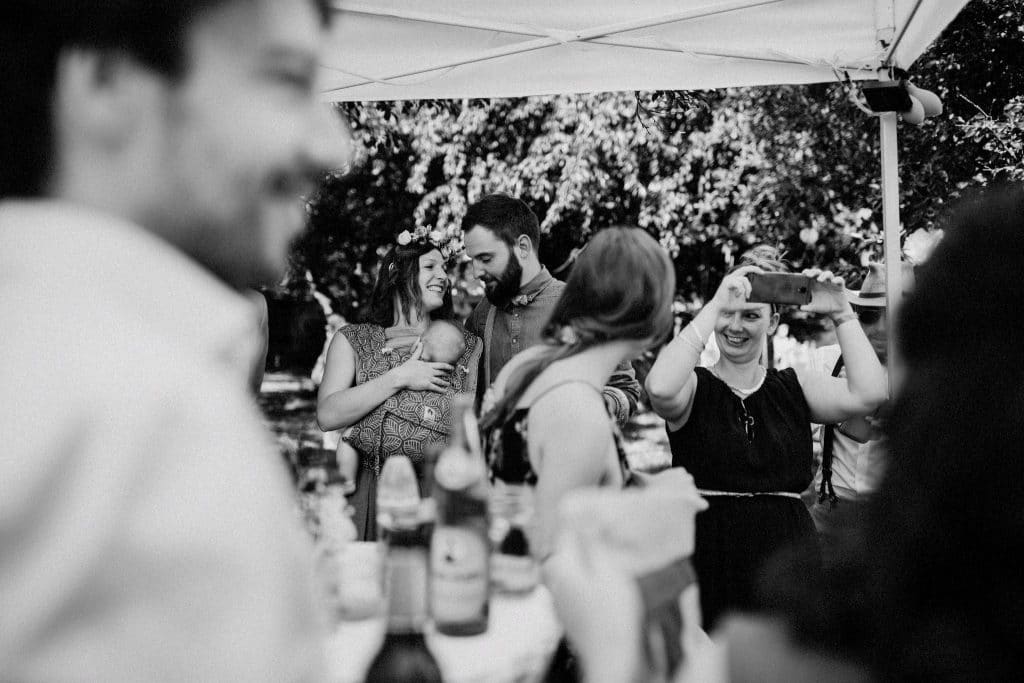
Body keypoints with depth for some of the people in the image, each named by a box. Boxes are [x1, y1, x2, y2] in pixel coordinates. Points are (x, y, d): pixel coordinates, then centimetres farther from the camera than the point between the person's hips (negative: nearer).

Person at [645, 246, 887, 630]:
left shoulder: (795, 389, 12)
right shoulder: (695, 388, 3)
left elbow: (869, 394, -3)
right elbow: (660, 389, -21)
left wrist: (841, 314, -2)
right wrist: (715, 306, -17)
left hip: (786, 564, 3)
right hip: (708, 563, -2)